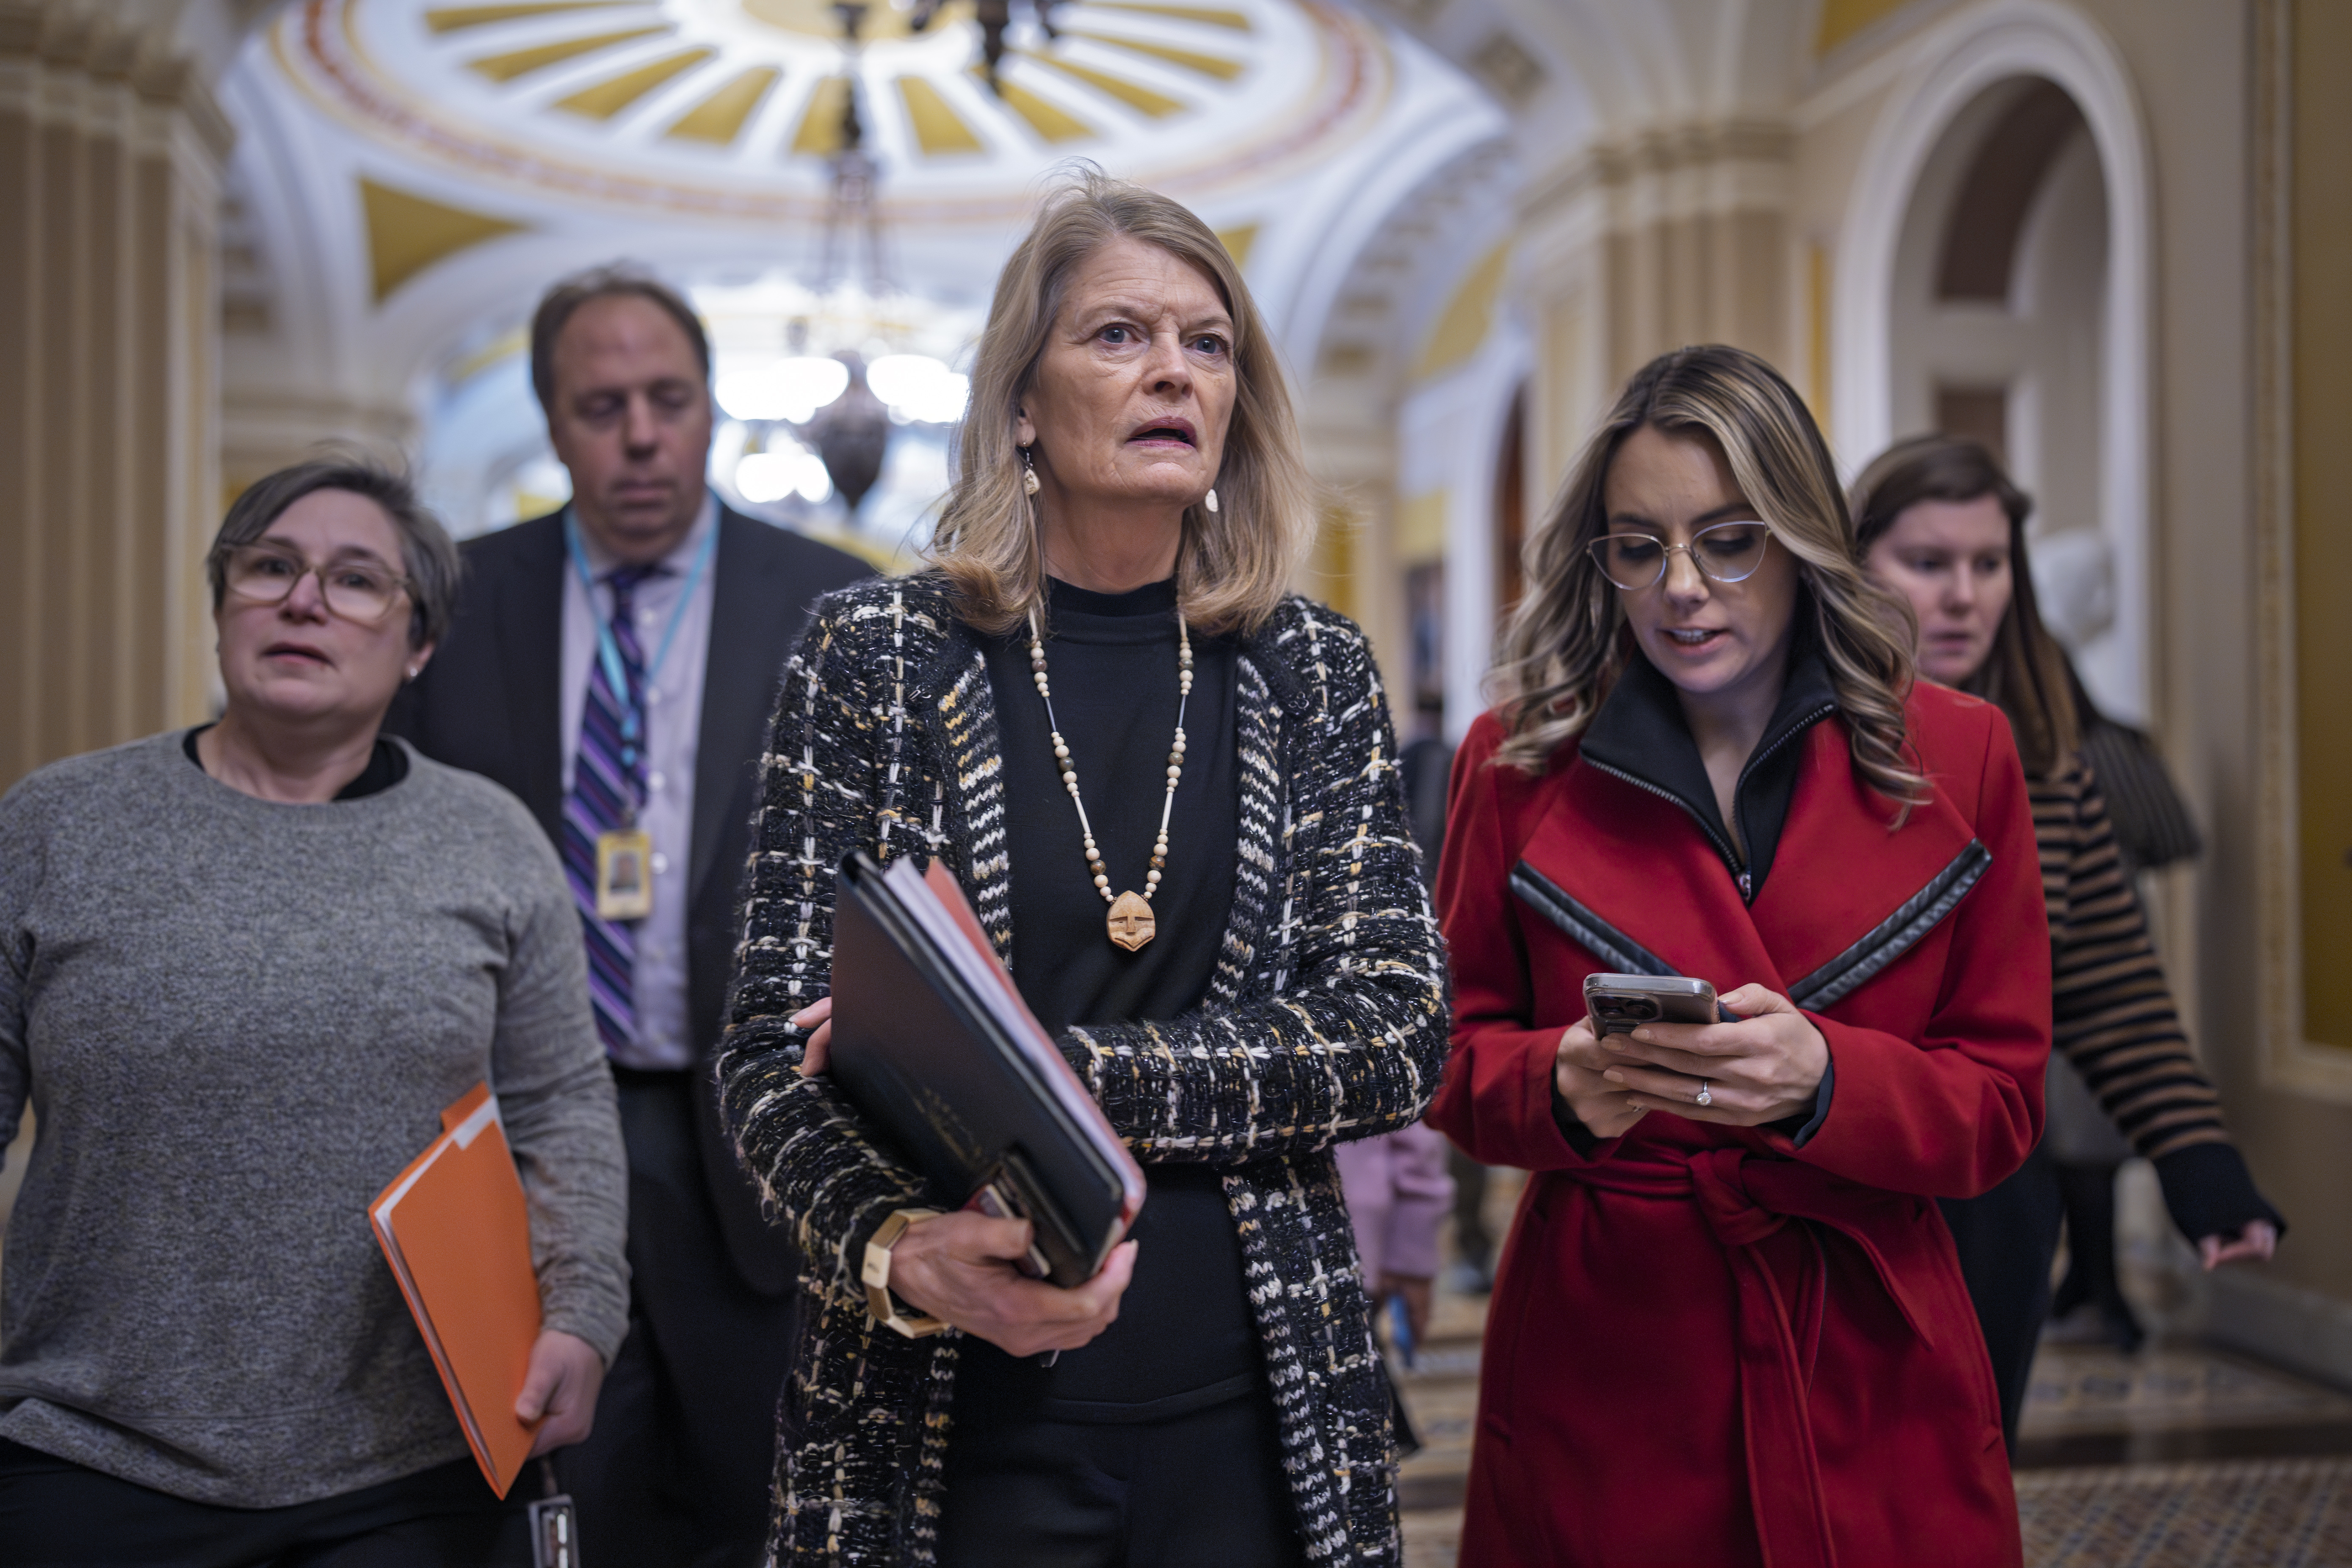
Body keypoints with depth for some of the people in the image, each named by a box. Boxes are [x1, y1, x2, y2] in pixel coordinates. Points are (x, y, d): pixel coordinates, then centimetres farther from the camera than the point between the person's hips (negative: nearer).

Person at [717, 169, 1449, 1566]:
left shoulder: (1315, 675, 2)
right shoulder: (879, 655, -3)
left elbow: (1400, 1034, -7)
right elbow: (775, 1049, -4)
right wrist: (898, 1244, -24)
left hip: (1250, 1412, 2)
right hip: (955, 1426, -1)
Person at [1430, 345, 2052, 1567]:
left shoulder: (1956, 757, 0)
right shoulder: (1517, 758, -1)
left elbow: (2002, 1100, 0)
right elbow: (1458, 1056, 4)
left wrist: (1824, 1079, -20)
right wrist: (1563, 1084, -18)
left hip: (1869, 1383, 1)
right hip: (1597, 1385, 0)